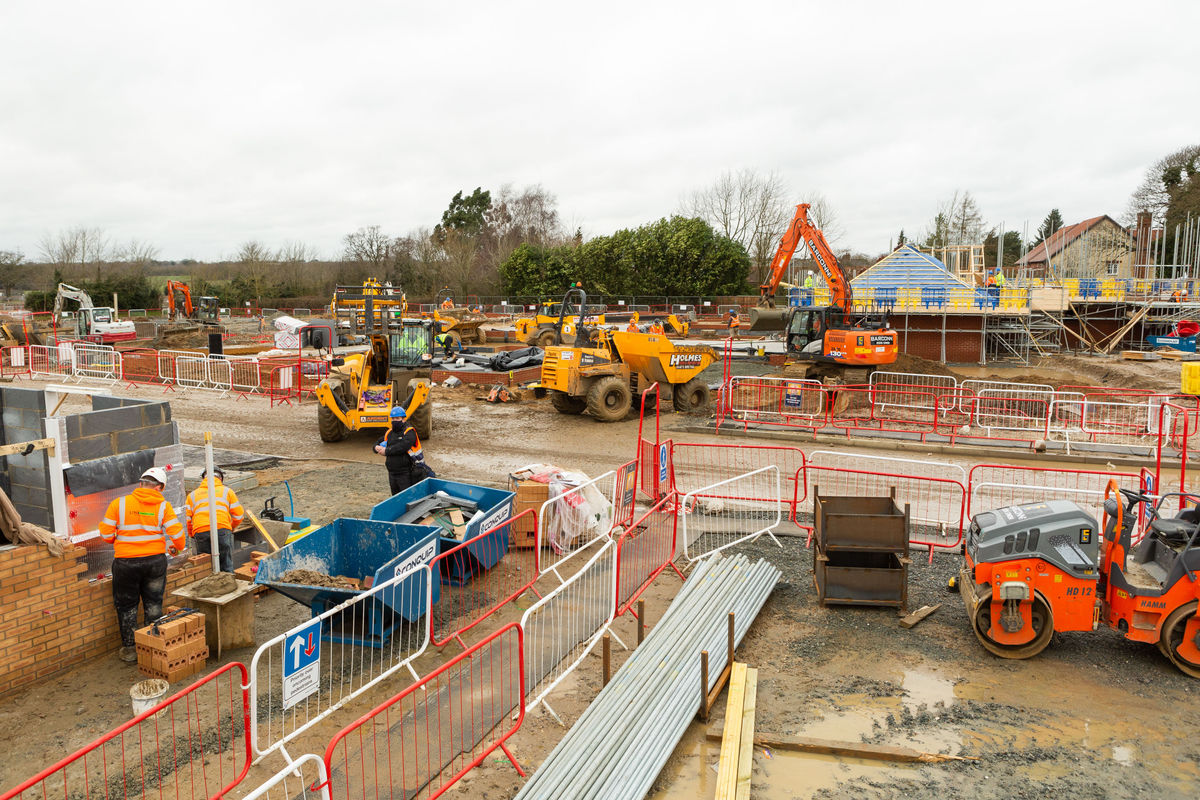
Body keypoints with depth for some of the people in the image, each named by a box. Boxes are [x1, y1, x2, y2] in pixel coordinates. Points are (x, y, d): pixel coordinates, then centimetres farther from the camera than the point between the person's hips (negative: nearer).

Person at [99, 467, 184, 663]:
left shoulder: (119, 503, -5)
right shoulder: (163, 506, -4)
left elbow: (106, 533, -3)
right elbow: (177, 533, -8)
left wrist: (119, 540, 18)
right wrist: (176, 548, 12)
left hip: (126, 562, -1)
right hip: (155, 560, 1)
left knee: (126, 606, 14)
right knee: (153, 604, 14)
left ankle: (129, 649, 20)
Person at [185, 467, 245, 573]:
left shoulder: (193, 494, 25)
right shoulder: (226, 491, 21)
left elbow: (187, 519, 18)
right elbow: (239, 515, 16)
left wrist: (192, 535, 32)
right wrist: (232, 527, 33)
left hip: (200, 531, 1)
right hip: (222, 528, -1)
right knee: (226, 566, 4)